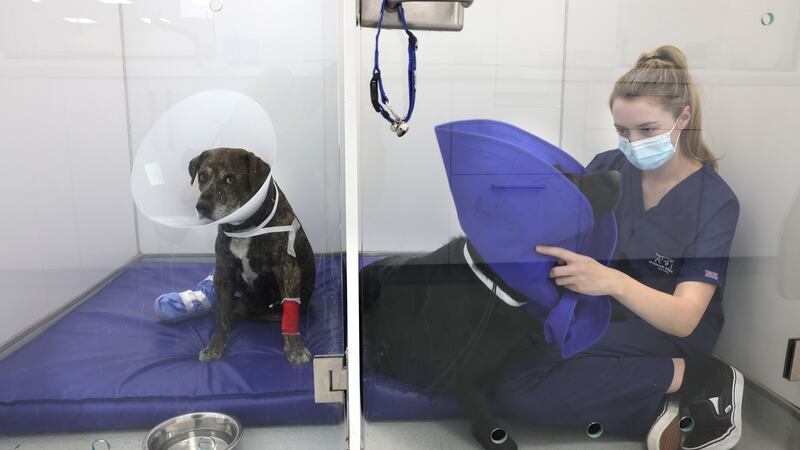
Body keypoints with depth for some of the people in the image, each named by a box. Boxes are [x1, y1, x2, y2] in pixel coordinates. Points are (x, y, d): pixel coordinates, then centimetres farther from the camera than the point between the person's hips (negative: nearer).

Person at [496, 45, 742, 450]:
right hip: (603, 313, 5)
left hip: (669, 332, -5)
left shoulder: (716, 202, -15)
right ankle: (651, 405, -11)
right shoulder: (607, 168, -3)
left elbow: (684, 319, -25)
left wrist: (613, 281, -46)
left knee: (525, 380, -26)